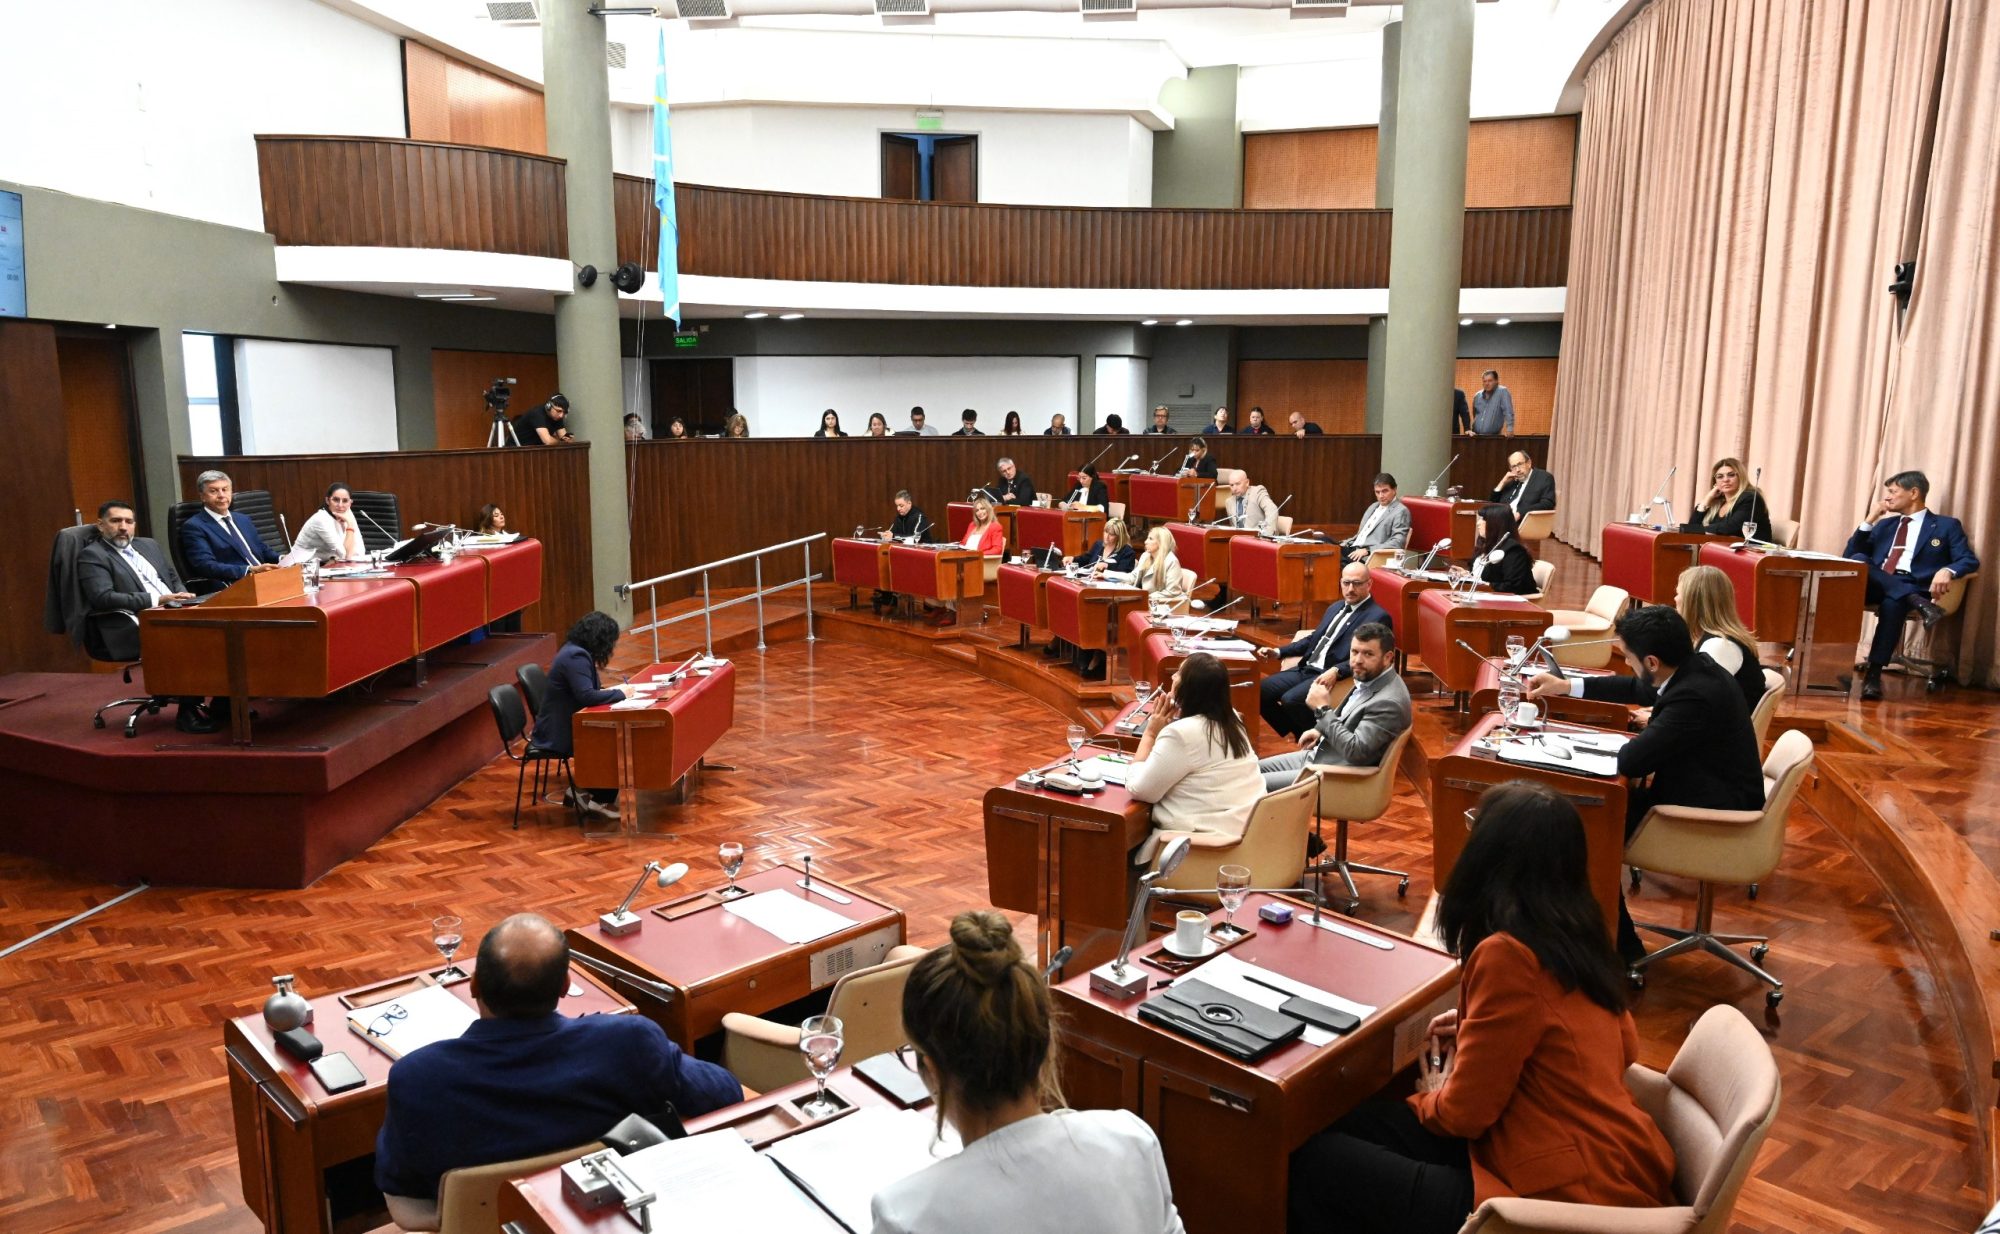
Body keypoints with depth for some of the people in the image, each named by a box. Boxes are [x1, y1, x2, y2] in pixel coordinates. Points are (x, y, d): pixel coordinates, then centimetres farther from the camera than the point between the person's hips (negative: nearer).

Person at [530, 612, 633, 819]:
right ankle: (600, 801, 5)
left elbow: (588, 689, 17)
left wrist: (612, 690, 1)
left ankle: (584, 790, 8)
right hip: (559, 733, -10)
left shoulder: (575, 650, 8)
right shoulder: (575, 657, -23)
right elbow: (586, 695, -32)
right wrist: (620, 693, -19)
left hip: (564, 724, 10)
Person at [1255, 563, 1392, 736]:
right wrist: (1278, 652, 15)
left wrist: (1336, 671, -32)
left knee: (1291, 700, -30)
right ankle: (1299, 735, 7)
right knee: (1261, 691, -8)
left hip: (1333, 676, -8)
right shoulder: (1335, 608, 21)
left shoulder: (1378, 617, -5)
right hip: (1307, 668, 8)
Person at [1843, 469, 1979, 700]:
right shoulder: (1885, 524, 27)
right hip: (1875, 585, 4)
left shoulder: (1946, 525, 15)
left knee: (1892, 603, -40)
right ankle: (1917, 602, -37)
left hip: (1911, 588, -3)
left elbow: (1970, 561, 1)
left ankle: (1874, 674, -41)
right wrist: (1871, 519, 11)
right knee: (1858, 559, -30)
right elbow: (1848, 555, 18)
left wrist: (1947, 570, -22)